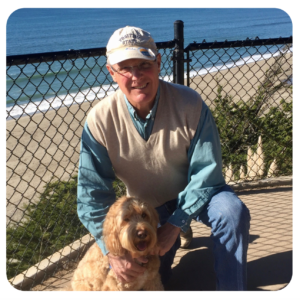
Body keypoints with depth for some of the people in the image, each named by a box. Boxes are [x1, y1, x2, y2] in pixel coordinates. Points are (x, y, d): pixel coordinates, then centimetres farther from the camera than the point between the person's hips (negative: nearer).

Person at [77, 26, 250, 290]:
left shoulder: (189, 104, -25)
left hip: (193, 193, -1)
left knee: (232, 211, -31)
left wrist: (175, 224, -28)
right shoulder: (100, 120, -22)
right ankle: (175, 238, 34)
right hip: (146, 206, 2)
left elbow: (206, 173, -21)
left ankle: (232, 291, -9)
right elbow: (92, 192, -20)